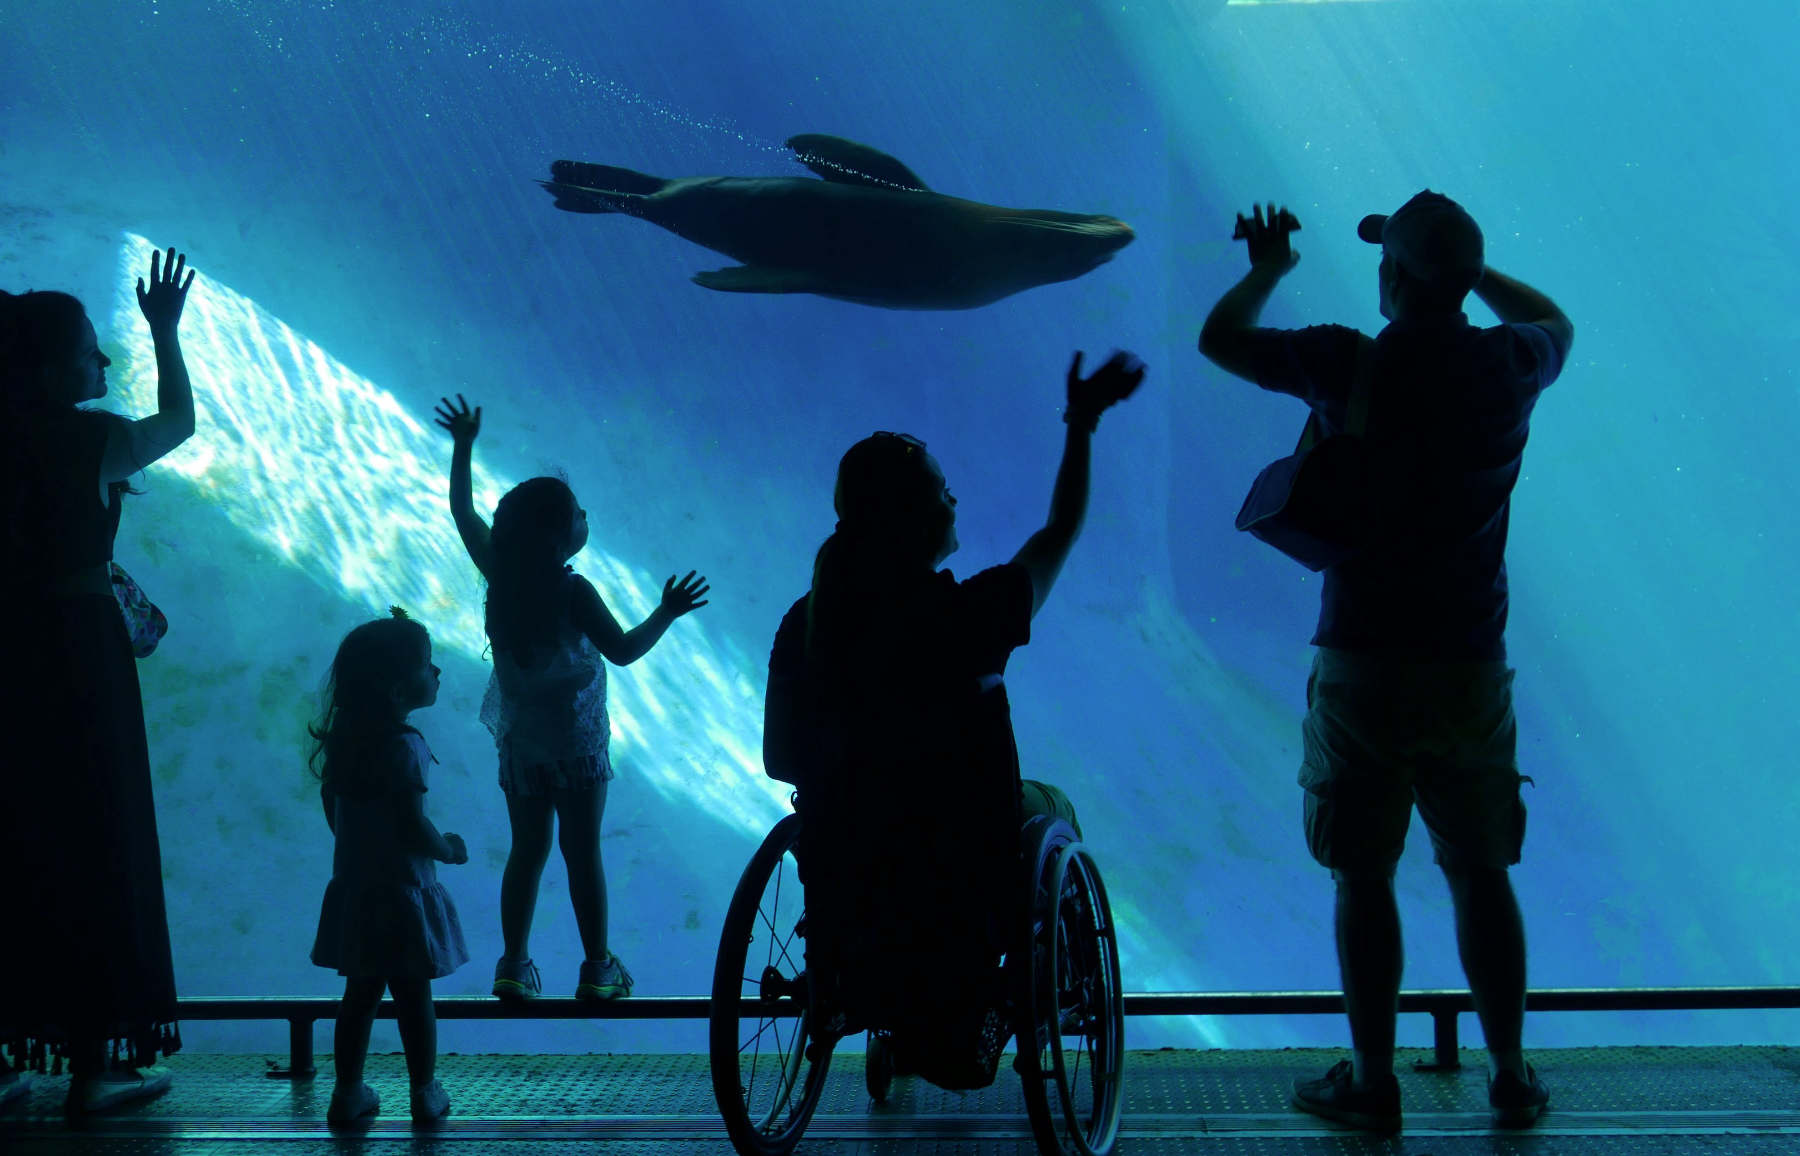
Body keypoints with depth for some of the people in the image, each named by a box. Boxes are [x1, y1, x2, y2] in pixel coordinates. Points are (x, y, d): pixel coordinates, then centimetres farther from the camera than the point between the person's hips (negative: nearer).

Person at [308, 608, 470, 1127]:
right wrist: (450, 850, -5)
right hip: (401, 891, -7)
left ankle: (349, 1093, 21)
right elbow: (414, 827, -23)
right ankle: (426, 1095, 18)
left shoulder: (345, 737, 2)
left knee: (360, 992, 15)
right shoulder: (404, 746, -22)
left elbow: (331, 805, 13)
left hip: (353, 888, 7)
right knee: (414, 997, 7)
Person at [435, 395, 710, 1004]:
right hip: (575, 741, -5)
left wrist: (463, 446, 16)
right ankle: (598, 969, 13)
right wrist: (665, 614, -12)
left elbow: (462, 511, 9)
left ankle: (514, 966, 17)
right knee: (582, 852, 5)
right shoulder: (572, 592, -22)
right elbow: (624, 650, -20)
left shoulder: (498, 570, -6)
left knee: (526, 850, 14)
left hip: (520, 741, 5)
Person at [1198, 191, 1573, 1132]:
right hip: (1469, 665, 3)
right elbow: (1557, 323, 25)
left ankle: (1372, 1082, 15)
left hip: (1361, 665, -3)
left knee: (1363, 878, 8)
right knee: (1480, 875, 14)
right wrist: (1464, 263, 31)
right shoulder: (1507, 366, -1)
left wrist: (1268, 269, 25)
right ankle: (1511, 1079, 22)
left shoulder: (1346, 366, -10)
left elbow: (1218, 338, 7)